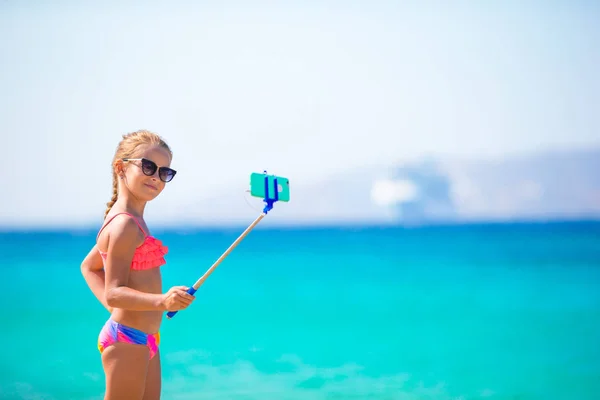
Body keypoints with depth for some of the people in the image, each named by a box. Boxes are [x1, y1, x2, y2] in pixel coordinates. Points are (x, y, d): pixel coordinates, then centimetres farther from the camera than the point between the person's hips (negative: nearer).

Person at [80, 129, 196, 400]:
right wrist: (162, 301, -36)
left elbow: (89, 266, 24)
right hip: (128, 340, -10)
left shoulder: (127, 221, 12)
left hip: (144, 339, 10)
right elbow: (114, 292, -22)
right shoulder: (126, 225, -18)